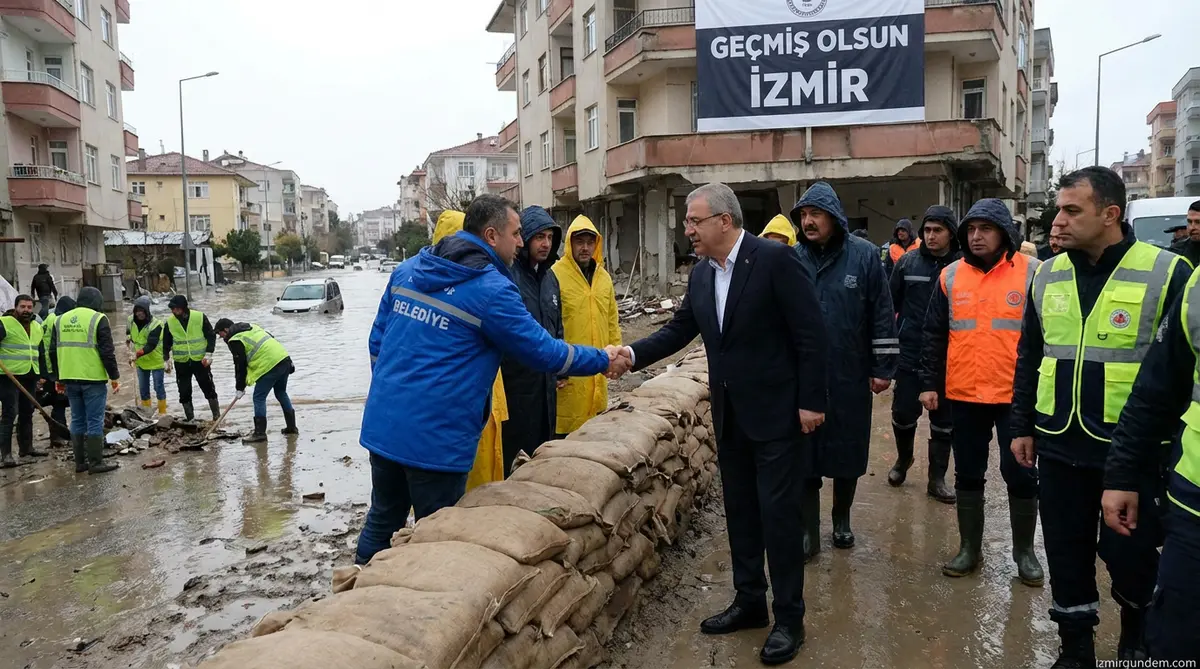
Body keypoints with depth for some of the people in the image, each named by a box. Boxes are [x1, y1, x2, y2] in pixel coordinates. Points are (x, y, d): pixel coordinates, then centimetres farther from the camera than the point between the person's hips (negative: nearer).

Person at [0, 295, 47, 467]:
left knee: (27, 413, 14)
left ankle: (26, 447, 25)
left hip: (30, 377, 7)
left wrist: (42, 374, 19)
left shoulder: (37, 327, 15)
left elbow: (41, 353, 22)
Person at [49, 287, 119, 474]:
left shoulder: (61, 320, 12)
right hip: (93, 379, -6)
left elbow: (53, 351, 15)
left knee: (77, 420, 13)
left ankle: (80, 462, 18)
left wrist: (58, 378, 23)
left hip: (70, 379, 6)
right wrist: (114, 376, -4)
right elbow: (107, 351, -12)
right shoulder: (98, 319, -8)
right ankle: (96, 463, 1)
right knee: (95, 421, -1)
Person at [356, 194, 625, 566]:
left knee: (382, 521, 22)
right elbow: (544, 352, -7)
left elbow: (377, 340, 14)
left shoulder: (408, 269, 7)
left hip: (381, 424, 7)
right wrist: (603, 360, 7)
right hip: (436, 438, -7)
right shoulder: (492, 290, -14)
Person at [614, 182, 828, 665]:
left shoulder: (774, 259, -16)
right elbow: (679, 330, 8)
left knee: (777, 512, 0)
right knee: (739, 510, 15)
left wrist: (811, 401, -16)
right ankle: (749, 602, 30)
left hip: (777, 412, -7)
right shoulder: (701, 274, 5)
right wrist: (633, 354, -7)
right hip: (731, 415, 7)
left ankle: (789, 618, 14)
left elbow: (811, 334, -16)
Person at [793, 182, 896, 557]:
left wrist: (884, 367, -3)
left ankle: (842, 519, 32)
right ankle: (808, 531, 16)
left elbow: (882, 315, -2)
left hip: (851, 378, -1)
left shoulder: (864, 255, -4)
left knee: (848, 452, 12)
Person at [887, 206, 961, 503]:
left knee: (944, 421, 9)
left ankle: (937, 479, 22)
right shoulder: (907, 262, -1)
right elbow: (890, 304, 5)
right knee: (903, 414, 7)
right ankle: (903, 459, 35)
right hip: (910, 355, 1)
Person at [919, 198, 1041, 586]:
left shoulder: (1032, 273, -4)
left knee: (1020, 475, 7)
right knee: (968, 474, 12)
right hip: (963, 395, 3)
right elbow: (934, 335, 7)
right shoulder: (951, 276, 4)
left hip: (1017, 395, -2)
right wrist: (929, 384, 3)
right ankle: (969, 548, 26)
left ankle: (1024, 551, 25)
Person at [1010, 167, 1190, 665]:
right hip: (1060, 447, 4)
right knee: (1067, 555, 12)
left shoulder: (1166, 273, -9)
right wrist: (1023, 426, 12)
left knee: (1128, 552, 8)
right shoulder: (1047, 277, 5)